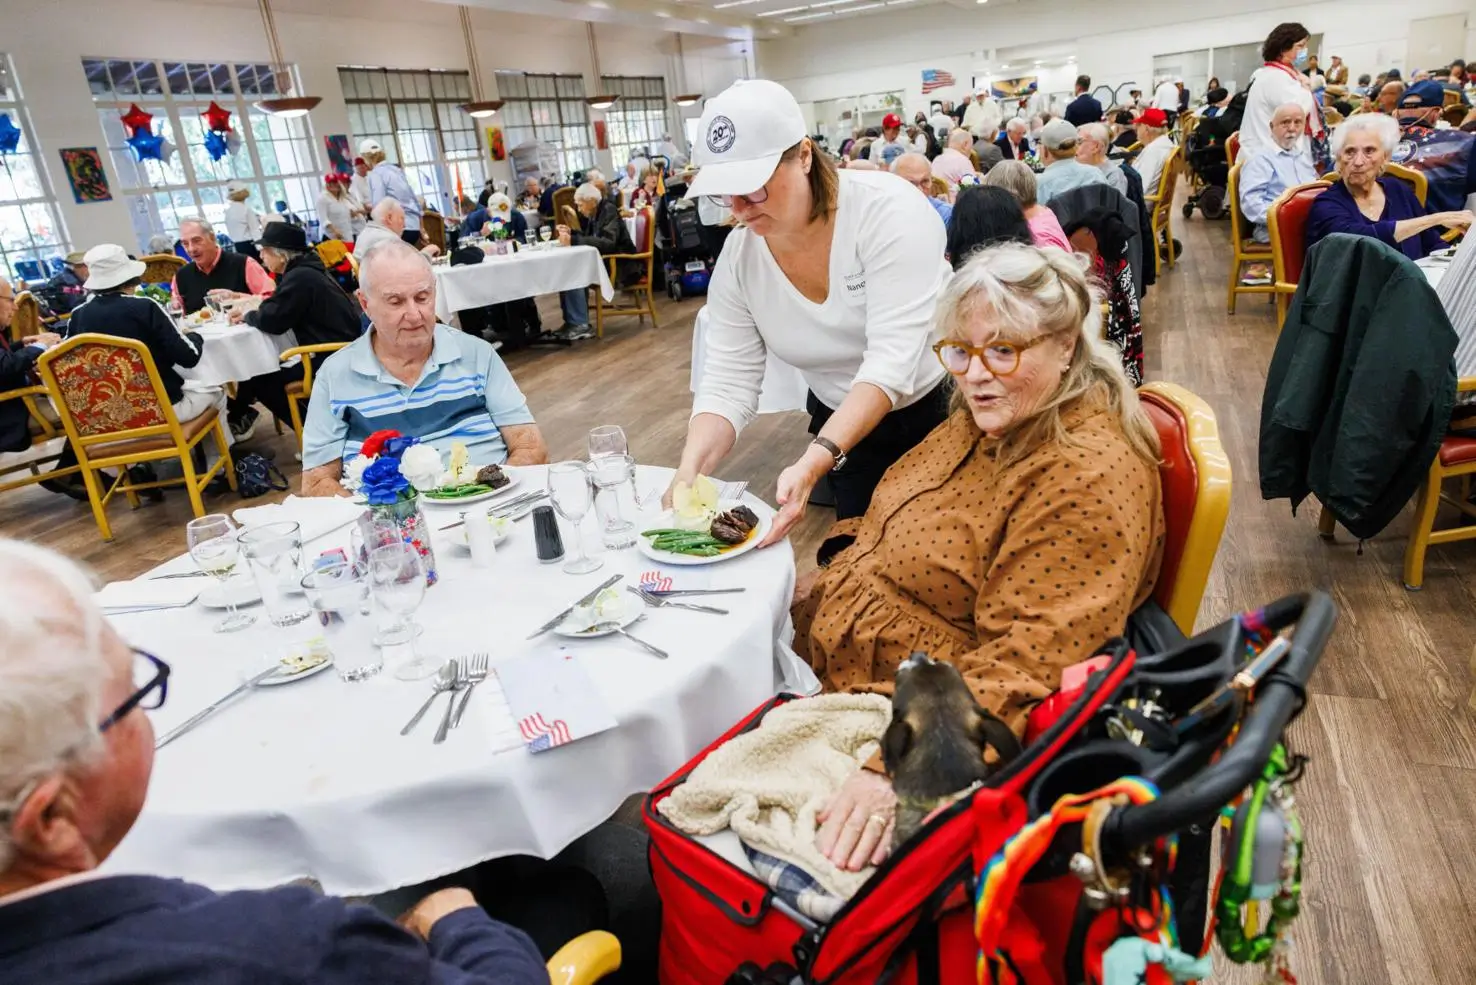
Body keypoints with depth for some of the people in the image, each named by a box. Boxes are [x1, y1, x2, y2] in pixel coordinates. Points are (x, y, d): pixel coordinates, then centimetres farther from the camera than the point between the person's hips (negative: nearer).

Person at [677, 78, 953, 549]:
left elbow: (892, 362, -34)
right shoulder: (738, 257, -12)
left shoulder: (888, 210, -27)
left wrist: (811, 465, -44)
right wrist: (691, 470, -30)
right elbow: (728, 382, -12)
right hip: (844, 426, 4)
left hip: (942, 408, -3)